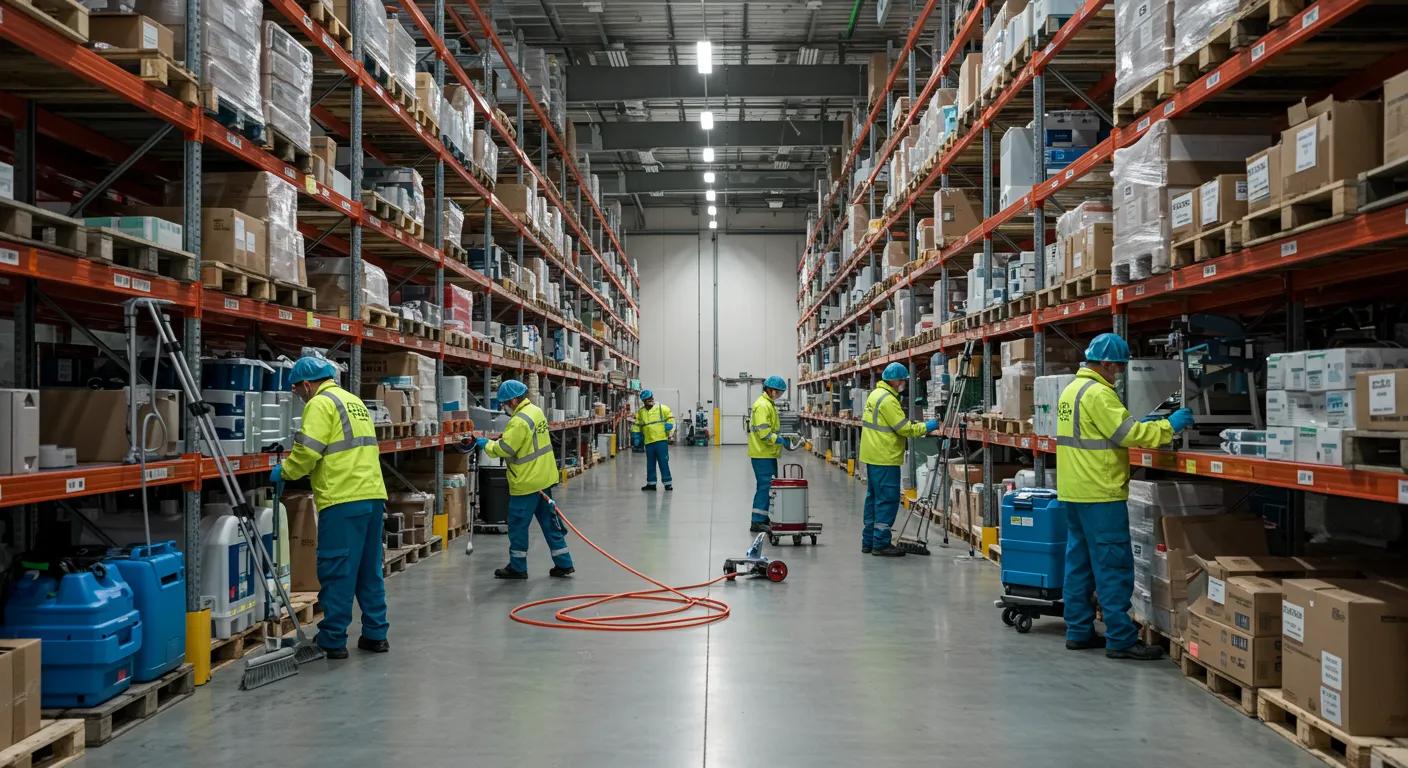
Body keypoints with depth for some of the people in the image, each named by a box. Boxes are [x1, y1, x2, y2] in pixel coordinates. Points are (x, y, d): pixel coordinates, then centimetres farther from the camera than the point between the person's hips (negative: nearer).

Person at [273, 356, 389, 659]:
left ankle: (332, 640, 5)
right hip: (373, 495, 8)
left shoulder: (321, 404, -6)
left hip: (344, 500, -8)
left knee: (337, 572, -1)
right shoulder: (354, 400, 21)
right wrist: (315, 472, 27)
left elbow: (306, 451, -13)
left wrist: (284, 472, 4)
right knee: (369, 570, 14)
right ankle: (375, 634, 19)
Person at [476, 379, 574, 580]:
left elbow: (503, 449, -19)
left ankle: (517, 567, 15)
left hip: (526, 483, -9)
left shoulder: (519, 421, -22)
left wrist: (487, 444, -2)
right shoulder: (536, 411, 8)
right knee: (550, 522, 13)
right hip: (544, 478, 9)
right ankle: (563, 564, 16)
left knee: (518, 525, 5)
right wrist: (502, 438, 4)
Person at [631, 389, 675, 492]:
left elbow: (670, 418, 5)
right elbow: (636, 425, 16)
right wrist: (636, 436, 11)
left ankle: (667, 483, 2)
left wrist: (668, 427, -6)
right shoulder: (640, 412, 9)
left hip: (661, 440, -4)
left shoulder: (662, 408, -2)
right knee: (650, 463, 11)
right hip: (648, 441, 4)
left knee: (663, 462, -4)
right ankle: (651, 483, 20)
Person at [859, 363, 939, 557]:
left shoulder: (876, 394, 14)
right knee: (888, 500, -6)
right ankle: (881, 544, -4)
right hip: (885, 458, -10)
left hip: (873, 456, 10)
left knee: (874, 498, 14)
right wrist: (926, 427, -5)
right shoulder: (888, 399, -18)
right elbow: (905, 429, -17)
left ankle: (869, 541, 20)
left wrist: (916, 426, 11)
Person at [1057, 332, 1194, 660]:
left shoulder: (1071, 389, 14)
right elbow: (1128, 434, -19)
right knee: (1114, 567, -5)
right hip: (1099, 494, -10)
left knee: (1079, 562, 13)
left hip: (1072, 492, 10)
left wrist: (1139, 424, 13)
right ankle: (1120, 639, -1)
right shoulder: (1098, 393, -16)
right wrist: (1167, 426, -9)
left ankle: (1079, 631, 19)